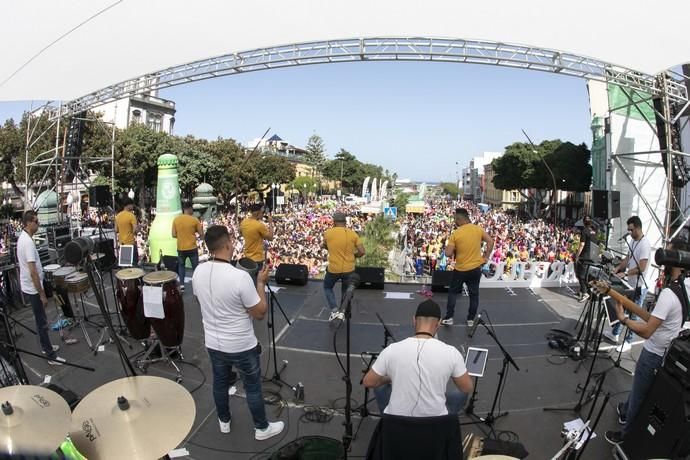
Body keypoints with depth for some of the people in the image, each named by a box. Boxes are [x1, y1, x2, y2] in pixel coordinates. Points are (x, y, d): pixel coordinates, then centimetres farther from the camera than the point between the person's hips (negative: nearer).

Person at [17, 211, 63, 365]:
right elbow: (33, 272, -26)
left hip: (28, 286, 10)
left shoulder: (23, 238, 7)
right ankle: (51, 356, 6)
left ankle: (46, 347, 34)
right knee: (42, 322, -2)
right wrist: (42, 294, -22)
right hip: (33, 289, -10)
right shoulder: (28, 242, -25)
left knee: (40, 320, 21)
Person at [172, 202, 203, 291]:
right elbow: (201, 234, -7)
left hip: (181, 248, 3)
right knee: (195, 267, 11)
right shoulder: (194, 219, -11)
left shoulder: (176, 219, -2)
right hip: (192, 248, -3)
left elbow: (174, 235, 0)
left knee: (181, 266, 21)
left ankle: (181, 285, 15)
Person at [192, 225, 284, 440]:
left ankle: (224, 422, 47)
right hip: (242, 346, -5)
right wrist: (261, 283, -11)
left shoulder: (198, 272, -10)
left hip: (213, 343, 6)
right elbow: (259, 313, -19)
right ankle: (262, 428, 33)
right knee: (253, 388, 15)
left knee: (220, 383, 26)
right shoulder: (240, 277, -30)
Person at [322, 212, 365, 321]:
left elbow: (325, 247, 13)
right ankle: (344, 313, 31)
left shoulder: (328, 233, -7)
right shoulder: (353, 234, -6)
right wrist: (352, 255, 9)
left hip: (333, 269, -1)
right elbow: (362, 252, -8)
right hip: (349, 269, 2)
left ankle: (335, 311, 7)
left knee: (327, 288, 22)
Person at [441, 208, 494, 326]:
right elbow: (490, 242, -3)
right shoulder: (478, 229, -5)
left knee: (453, 292, 15)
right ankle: (471, 319, 22)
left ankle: (449, 317, 15)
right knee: (474, 294, 14)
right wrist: (486, 257, 4)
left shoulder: (455, 234, -15)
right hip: (476, 268, 3)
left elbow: (448, 253, -16)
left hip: (461, 269, -3)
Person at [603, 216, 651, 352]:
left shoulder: (644, 244, -21)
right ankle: (614, 334, 33)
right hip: (629, 284, 9)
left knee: (633, 315, 3)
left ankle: (628, 341, 16)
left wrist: (625, 273, -26)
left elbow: (641, 267, -25)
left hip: (638, 286, -9)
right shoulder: (633, 241, 7)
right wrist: (617, 268, 1)